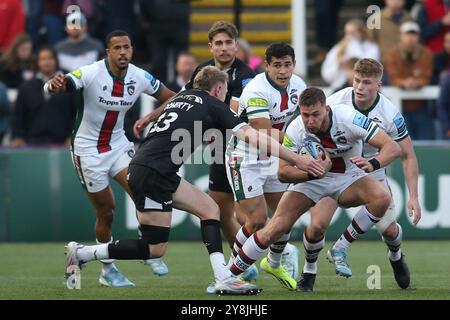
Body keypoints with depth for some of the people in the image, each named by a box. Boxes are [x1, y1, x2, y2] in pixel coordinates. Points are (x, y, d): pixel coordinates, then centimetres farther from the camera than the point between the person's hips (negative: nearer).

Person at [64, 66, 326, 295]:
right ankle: (83, 253, 1)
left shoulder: (183, 97, 20)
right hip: (151, 174, -9)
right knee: (155, 248, -5)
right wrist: (296, 159, -8)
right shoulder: (213, 105, -2)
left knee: (210, 208, 8)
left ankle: (223, 278, -3)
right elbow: (253, 137, -8)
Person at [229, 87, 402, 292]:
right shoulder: (295, 130, -22)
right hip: (310, 178, 0)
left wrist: (372, 165, -50)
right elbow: (283, 173, -18)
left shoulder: (348, 118, -28)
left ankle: (340, 249, -13)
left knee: (382, 198, -31)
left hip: (348, 179, 0)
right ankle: (229, 274, -1)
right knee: (275, 228, -17)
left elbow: (393, 147, -29)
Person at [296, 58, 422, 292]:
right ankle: (309, 271, 12)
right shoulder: (335, 101, -23)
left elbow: (407, 155, -14)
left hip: (370, 170, 0)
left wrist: (413, 196, -20)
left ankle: (396, 256, 36)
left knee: (388, 229, -3)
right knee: (317, 225, -17)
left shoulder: (390, 114, -23)